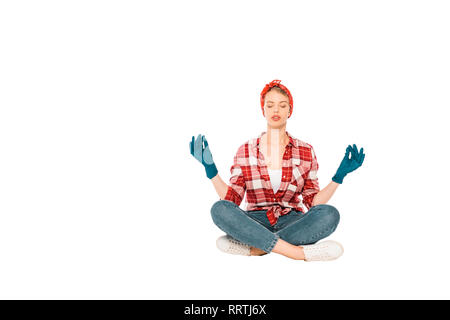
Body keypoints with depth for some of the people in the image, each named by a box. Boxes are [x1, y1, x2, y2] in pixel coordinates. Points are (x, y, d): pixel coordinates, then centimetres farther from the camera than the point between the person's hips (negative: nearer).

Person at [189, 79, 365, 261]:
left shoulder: (306, 151, 7)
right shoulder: (245, 151, 7)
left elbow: (313, 202, 5)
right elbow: (232, 198, 1)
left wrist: (339, 177, -6)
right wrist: (210, 168, -8)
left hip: (292, 222, 0)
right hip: (255, 223, 0)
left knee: (330, 214, -30)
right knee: (219, 209, -31)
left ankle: (256, 248, -25)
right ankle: (301, 252, -31)